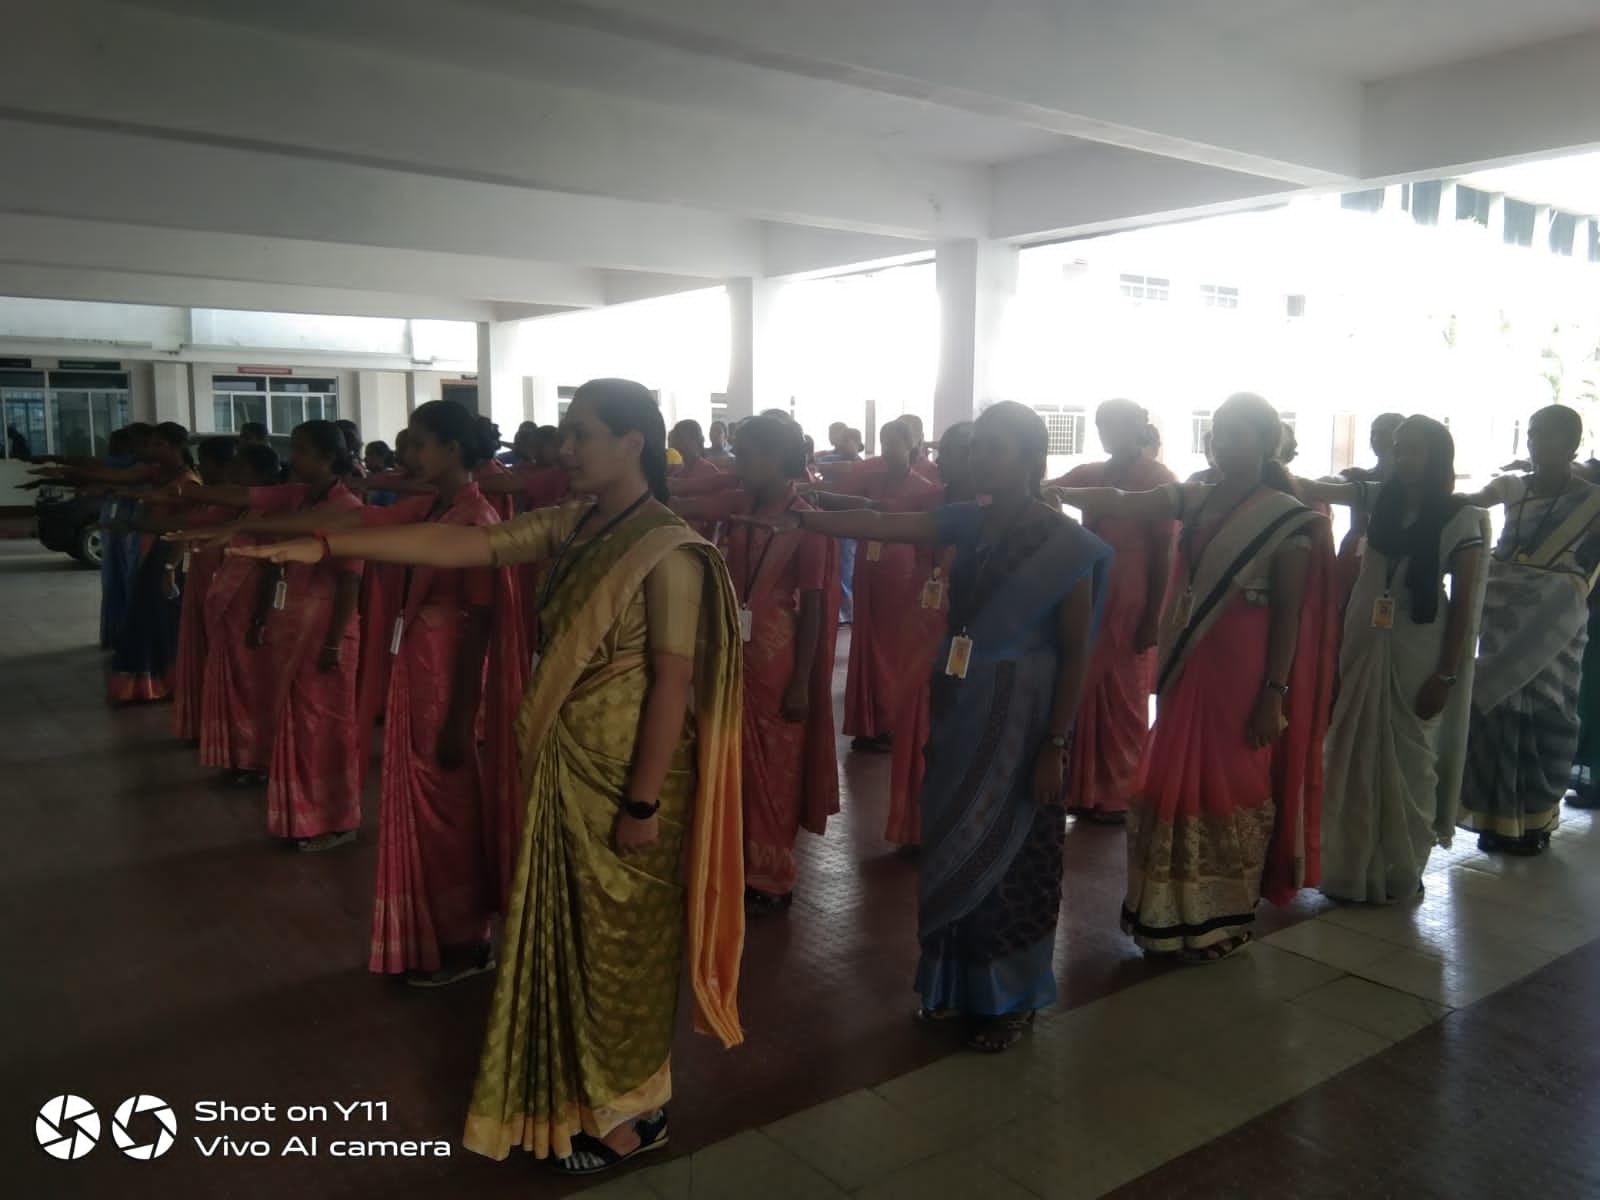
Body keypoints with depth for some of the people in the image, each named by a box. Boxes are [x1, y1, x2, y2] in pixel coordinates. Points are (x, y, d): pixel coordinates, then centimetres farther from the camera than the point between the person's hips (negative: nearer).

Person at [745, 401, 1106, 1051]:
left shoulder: (1064, 542, -12)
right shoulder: (970, 522, 3)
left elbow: (1075, 653, -11)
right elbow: (885, 526, -8)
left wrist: (1055, 745, -14)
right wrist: (804, 518, -20)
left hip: (1019, 715, -5)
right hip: (958, 707, 6)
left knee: (1007, 855, 7)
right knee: (954, 849, 15)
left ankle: (1007, 997, 28)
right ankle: (956, 986, 34)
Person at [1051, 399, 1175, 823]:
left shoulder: (1158, 479, -3)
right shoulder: (1089, 475, 12)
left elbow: (1163, 552, -7)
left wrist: (1152, 617, -11)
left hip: (1130, 608, -5)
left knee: (1124, 700, 3)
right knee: (1085, 695, 7)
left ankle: (1121, 795, 14)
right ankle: (1085, 789, 18)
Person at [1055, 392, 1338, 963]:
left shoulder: (1288, 519, -8)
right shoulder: (1195, 500, 7)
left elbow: (1290, 613, -10)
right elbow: (1121, 503, -1)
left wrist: (1274, 694, -14)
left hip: (1244, 672, -5)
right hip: (1189, 666, 6)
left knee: (1229, 788, 5)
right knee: (1176, 785, 10)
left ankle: (1220, 919, 21)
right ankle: (1174, 913, 25)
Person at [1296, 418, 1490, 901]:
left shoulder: (1461, 520, -7)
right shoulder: (1376, 498, 4)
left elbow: (1464, 603, -7)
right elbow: (1314, 489, -3)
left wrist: (1446, 675, -9)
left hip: (1417, 655, -4)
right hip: (1363, 647, 4)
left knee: (1407, 760, 7)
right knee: (1354, 757, 9)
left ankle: (1400, 870, 24)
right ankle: (1354, 865, 24)